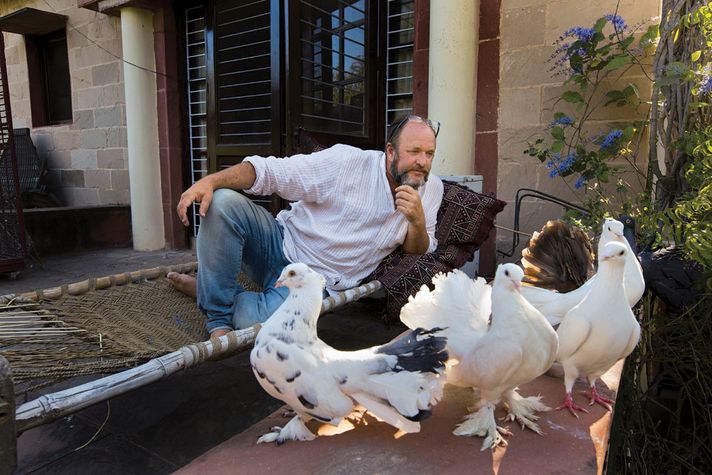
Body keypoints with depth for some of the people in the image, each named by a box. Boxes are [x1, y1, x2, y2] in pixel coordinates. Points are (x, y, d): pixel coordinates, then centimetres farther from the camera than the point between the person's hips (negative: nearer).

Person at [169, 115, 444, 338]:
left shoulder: (431, 189, 0)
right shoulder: (346, 161, -12)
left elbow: (417, 252, 4)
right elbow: (270, 171, -12)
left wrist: (418, 221, -19)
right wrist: (210, 181, -26)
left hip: (315, 283, 0)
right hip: (282, 245, 0)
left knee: (255, 321, -31)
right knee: (222, 201, -27)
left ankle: (205, 288, 4)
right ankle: (219, 319, -11)